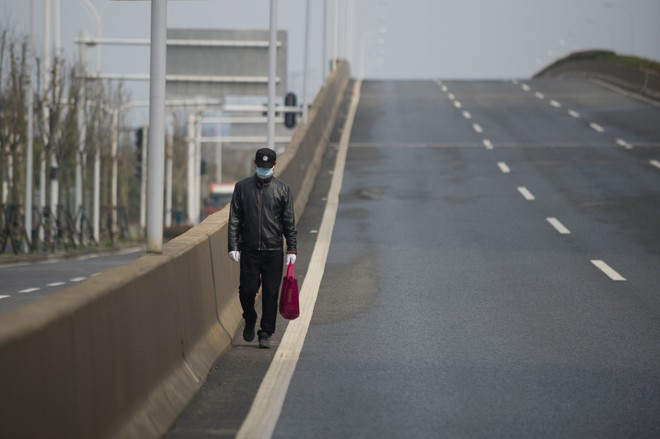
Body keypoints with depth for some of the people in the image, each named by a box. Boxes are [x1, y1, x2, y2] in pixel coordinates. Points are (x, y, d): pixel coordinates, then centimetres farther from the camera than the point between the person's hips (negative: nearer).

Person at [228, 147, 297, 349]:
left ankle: (266, 334, 10)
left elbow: (289, 222, 6)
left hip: (273, 251, 0)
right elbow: (234, 219, 4)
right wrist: (233, 246, -4)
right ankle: (250, 321, 25)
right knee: (247, 290, -3)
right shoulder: (242, 187, 4)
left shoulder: (282, 189, 4)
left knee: (271, 294, 1)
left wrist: (291, 249, 1)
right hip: (249, 250, 0)